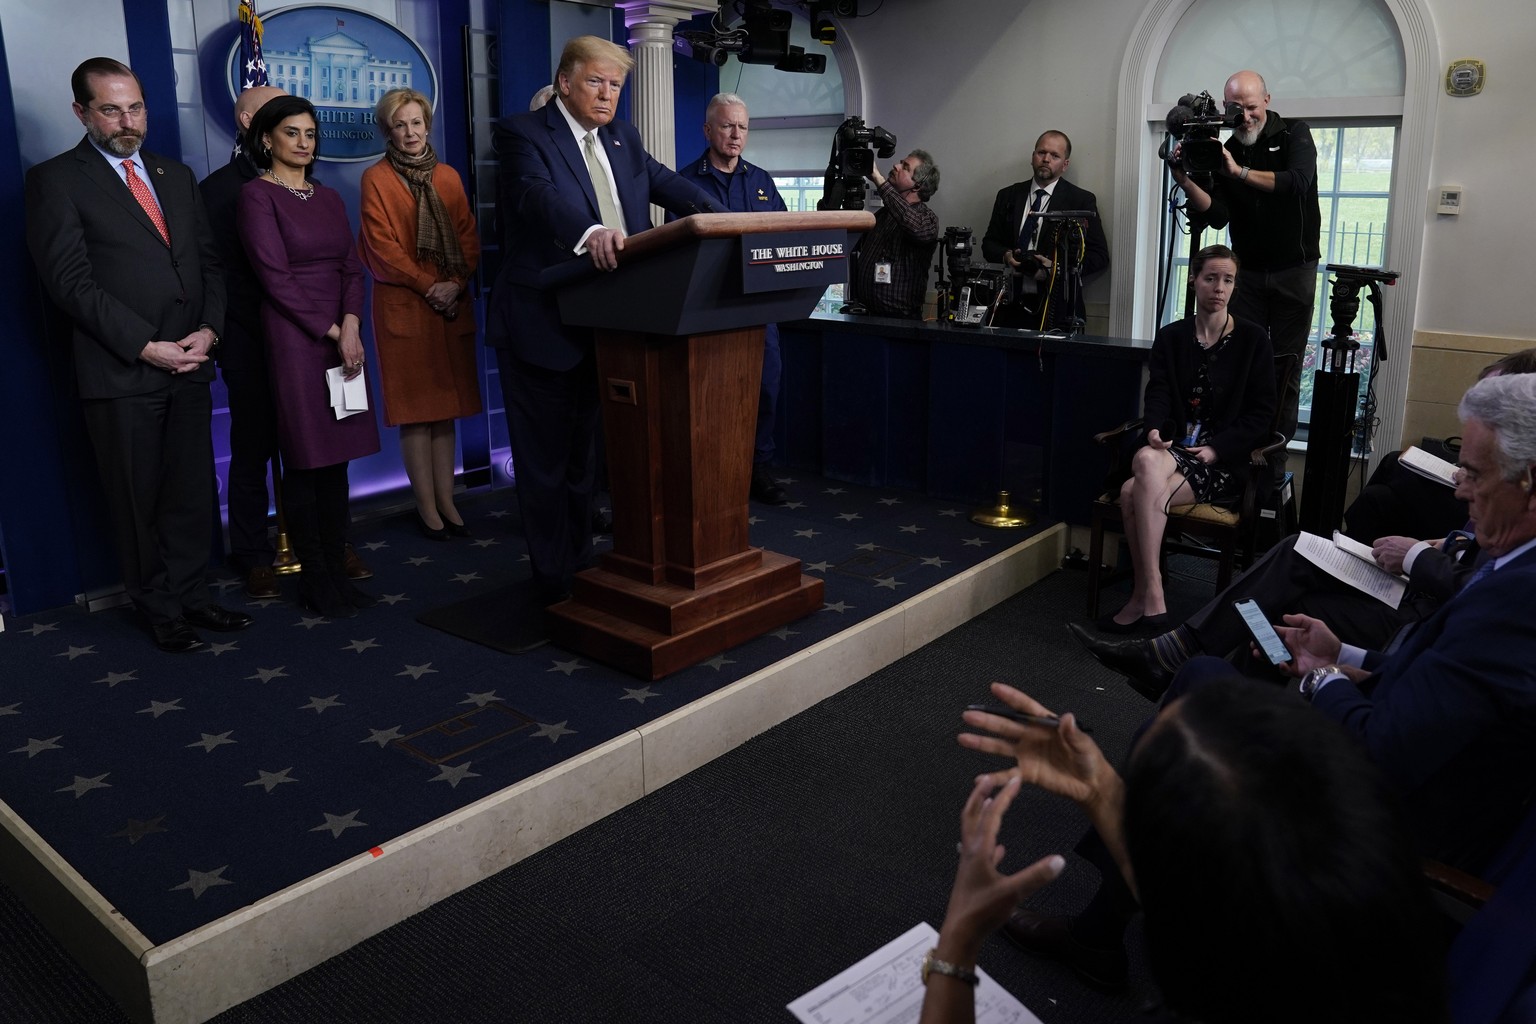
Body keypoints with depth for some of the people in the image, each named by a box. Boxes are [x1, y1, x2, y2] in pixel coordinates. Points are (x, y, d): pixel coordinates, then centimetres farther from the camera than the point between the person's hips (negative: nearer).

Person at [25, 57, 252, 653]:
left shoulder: (177, 176, 16)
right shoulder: (56, 181, -2)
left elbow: (208, 261, 14)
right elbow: (71, 282, -9)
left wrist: (209, 330, -3)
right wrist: (147, 347, -15)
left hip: (189, 363, 5)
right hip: (120, 374, -5)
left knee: (192, 493, 10)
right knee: (137, 502, 6)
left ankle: (191, 597, 23)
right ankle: (160, 609, 20)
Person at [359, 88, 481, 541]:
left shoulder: (448, 177, 14)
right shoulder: (376, 178, 1)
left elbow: (469, 236, 8)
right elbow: (382, 245, -6)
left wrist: (457, 283, -8)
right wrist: (428, 286, -13)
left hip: (452, 306, 4)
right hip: (402, 305, -4)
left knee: (446, 406, 5)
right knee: (416, 409, -3)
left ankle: (447, 500, 11)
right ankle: (426, 507, 2)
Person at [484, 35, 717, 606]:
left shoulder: (623, 139, 14)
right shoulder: (522, 133, -8)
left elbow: (665, 183, 4)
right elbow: (539, 194, -27)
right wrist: (590, 232, -47)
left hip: (603, 322, 7)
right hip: (541, 323, -7)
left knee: (581, 450, 18)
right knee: (545, 457, 2)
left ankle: (581, 564, 32)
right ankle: (554, 582, 13)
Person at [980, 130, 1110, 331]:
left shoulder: (1081, 200, 2)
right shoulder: (1008, 196, 12)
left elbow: (1099, 256, -1)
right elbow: (989, 243, 15)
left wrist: (1057, 269, -14)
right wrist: (1006, 256, -7)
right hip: (1010, 306, 3)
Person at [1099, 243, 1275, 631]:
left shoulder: (1253, 341, 5)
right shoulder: (1171, 337, 14)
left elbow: (1261, 414, 1)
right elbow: (1157, 393, 2)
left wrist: (1215, 450, -13)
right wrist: (1154, 429, -21)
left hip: (1225, 460, -3)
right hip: (1174, 449, 3)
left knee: (1135, 492, -31)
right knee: (1146, 460, -35)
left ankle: (1143, 596, -22)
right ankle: (1150, 598, -30)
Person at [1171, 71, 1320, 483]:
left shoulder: (1294, 134, 0)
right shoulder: (1225, 149, 6)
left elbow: (1298, 182, -20)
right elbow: (1218, 216, -3)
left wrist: (1240, 172, -24)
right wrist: (1186, 182, -17)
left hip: (1294, 272, -2)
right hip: (1247, 272, 2)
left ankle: (1274, 460, 2)